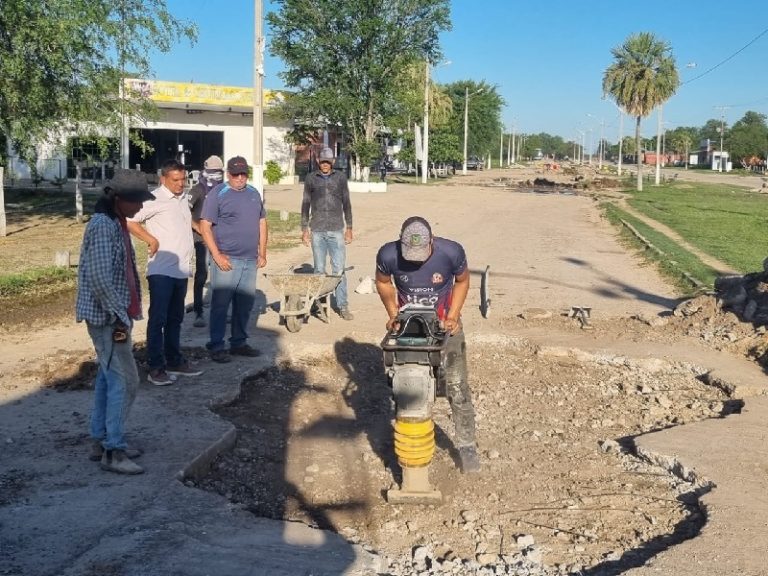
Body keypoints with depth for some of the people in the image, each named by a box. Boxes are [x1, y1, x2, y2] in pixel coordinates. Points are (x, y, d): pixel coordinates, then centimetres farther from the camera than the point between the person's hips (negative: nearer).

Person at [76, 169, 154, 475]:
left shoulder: (116, 222, 12)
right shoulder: (103, 226, -19)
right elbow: (100, 277, -25)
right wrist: (120, 317, -21)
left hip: (113, 315, 10)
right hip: (107, 317, -10)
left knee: (108, 378, 16)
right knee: (124, 380, -6)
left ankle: (101, 440, 26)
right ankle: (113, 451, 2)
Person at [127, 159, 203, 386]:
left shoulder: (184, 198, 14)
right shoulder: (155, 199, -11)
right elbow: (130, 221, -17)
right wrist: (151, 240, -16)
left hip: (182, 269, 8)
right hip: (161, 270, -8)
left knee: (175, 318, 15)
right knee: (158, 319, -3)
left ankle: (174, 361, 25)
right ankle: (156, 368, 1)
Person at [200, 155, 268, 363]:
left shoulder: (254, 194, 13)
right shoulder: (217, 194, -5)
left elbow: (262, 223, 19)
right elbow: (205, 226, -10)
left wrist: (262, 253, 12)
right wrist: (217, 255, -15)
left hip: (250, 260, 6)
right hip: (226, 260, -6)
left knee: (245, 304, 12)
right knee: (220, 304, -3)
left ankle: (239, 342, 23)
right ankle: (216, 346, 5)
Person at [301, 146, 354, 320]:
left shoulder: (340, 177, 6)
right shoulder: (311, 178, 6)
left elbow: (346, 203, 10)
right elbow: (305, 204, 10)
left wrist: (349, 228, 6)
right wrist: (304, 229, 6)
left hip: (336, 230, -1)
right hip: (317, 231, 1)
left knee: (339, 269, -4)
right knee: (319, 269, 5)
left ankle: (342, 306, -1)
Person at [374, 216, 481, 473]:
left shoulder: (452, 252, -27)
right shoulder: (388, 254, -25)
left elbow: (462, 281, -4)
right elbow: (383, 282, -1)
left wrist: (452, 316, -13)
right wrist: (393, 313, -12)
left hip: (444, 323, -1)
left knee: (457, 386, -3)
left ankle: (466, 445, 10)